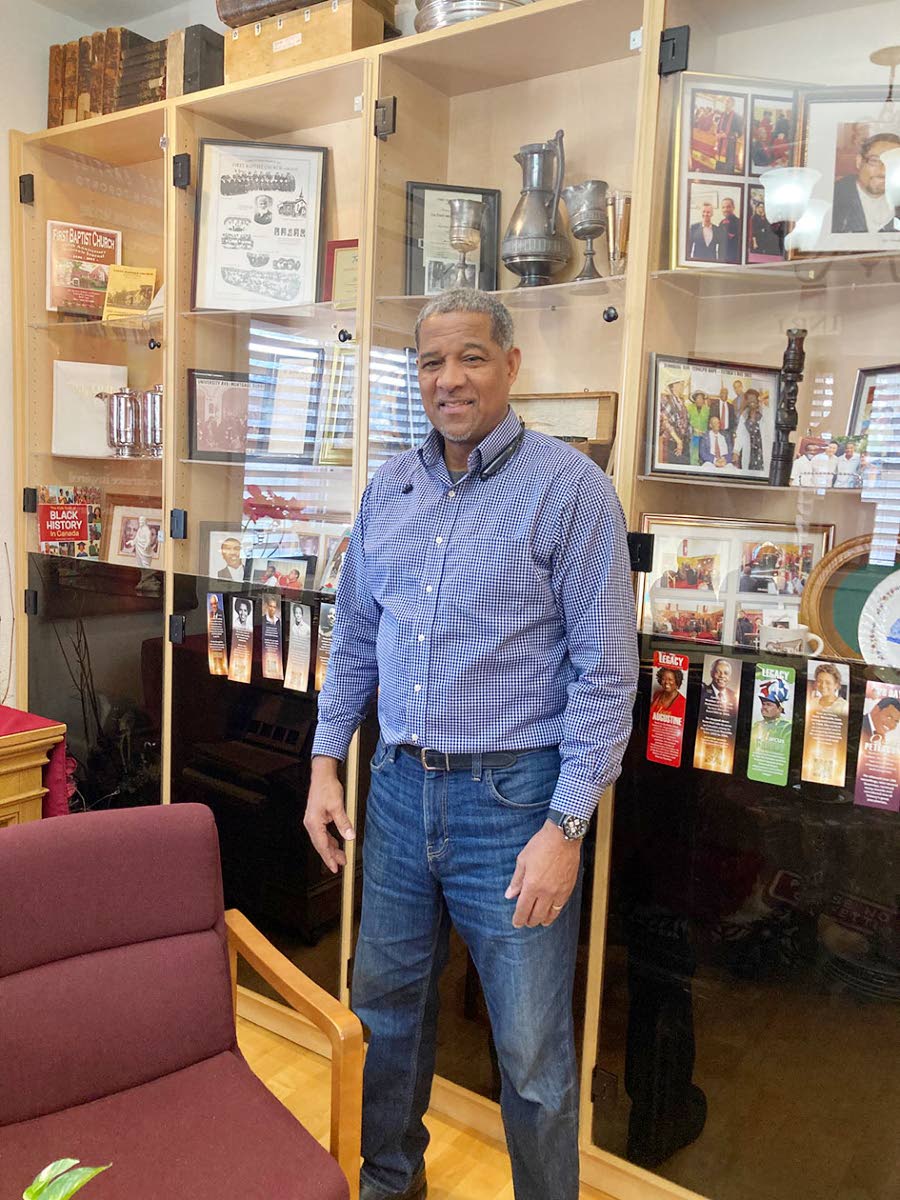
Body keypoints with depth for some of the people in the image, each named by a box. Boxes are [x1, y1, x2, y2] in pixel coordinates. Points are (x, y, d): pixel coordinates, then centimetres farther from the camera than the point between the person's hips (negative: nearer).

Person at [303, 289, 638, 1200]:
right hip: (399, 785, 6)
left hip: (512, 795, -5)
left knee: (532, 1049, 8)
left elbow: (605, 670, -12)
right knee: (384, 1004, 22)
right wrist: (327, 762, 9)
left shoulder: (570, 488, -11)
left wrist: (565, 826, -16)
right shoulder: (389, 489, 7)